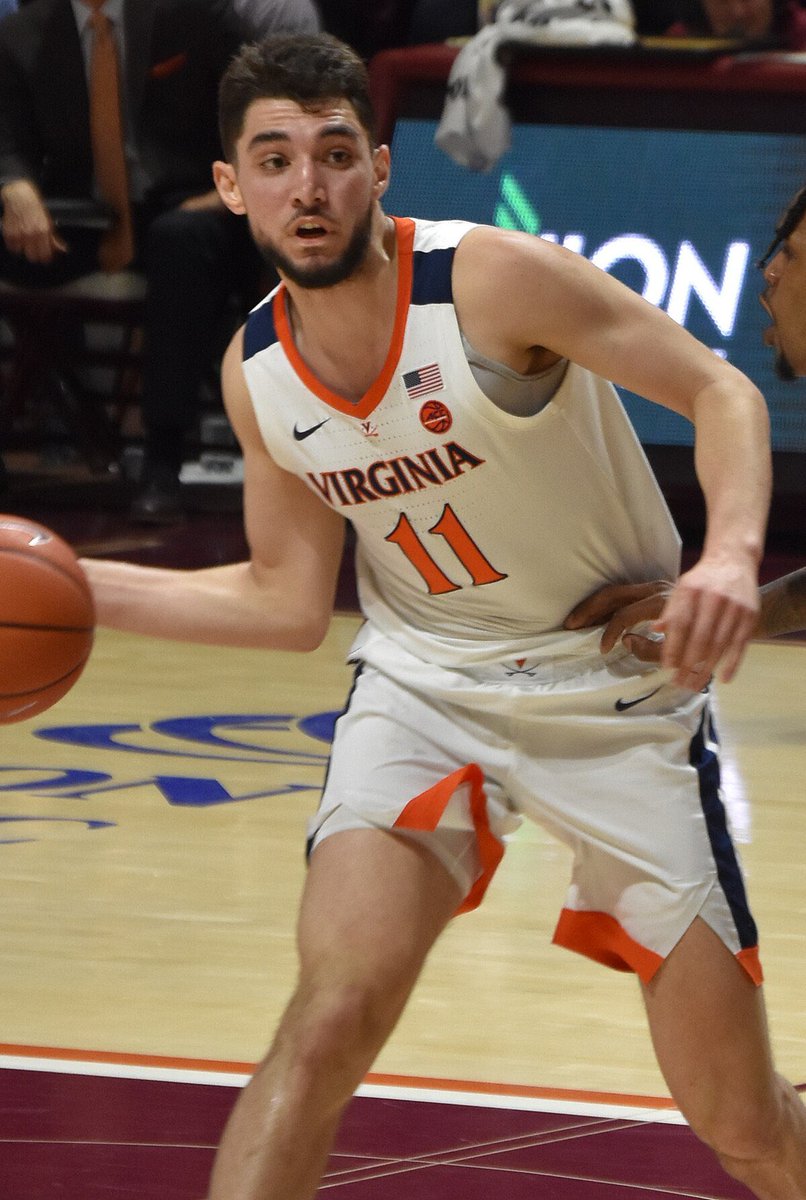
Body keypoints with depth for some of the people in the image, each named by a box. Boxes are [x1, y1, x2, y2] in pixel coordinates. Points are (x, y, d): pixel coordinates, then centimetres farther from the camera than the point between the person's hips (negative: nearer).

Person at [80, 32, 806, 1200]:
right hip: (424, 682, 3)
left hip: (620, 693, -3)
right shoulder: (257, 370, -5)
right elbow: (288, 602, 7)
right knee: (334, 1010, -22)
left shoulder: (491, 278, -21)